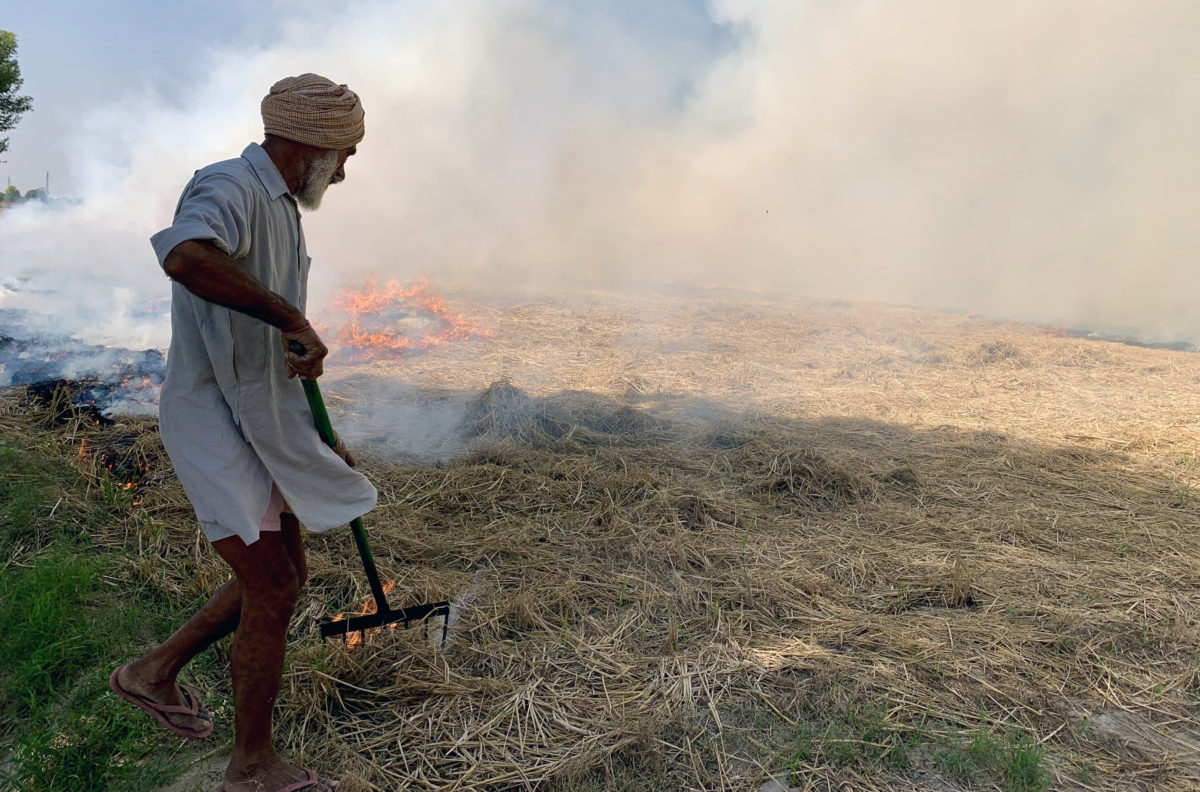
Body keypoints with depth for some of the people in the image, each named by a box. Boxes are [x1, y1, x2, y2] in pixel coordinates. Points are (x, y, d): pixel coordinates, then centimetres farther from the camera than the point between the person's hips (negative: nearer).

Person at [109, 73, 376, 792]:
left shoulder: (282, 211, 17)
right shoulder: (231, 188, -15)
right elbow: (186, 256, -42)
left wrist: (319, 441, 22)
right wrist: (293, 318, -32)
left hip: (265, 423, 10)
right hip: (213, 418, -10)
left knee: (284, 577, 17)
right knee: (273, 586, -4)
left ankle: (156, 672, 36)